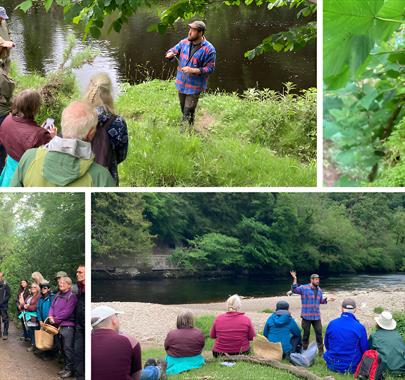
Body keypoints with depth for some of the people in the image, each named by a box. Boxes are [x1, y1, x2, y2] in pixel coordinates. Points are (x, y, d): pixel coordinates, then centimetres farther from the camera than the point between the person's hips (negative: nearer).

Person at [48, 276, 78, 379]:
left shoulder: (71, 296, -11)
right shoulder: (58, 295, 12)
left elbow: (67, 312, -17)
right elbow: (52, 306, 13)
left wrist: (56, 319, -11)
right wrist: (51, 316, -6)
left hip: (67, 325, -7)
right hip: (58, 325, 8)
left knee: (68, 348, -7)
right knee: (63, 347, 14)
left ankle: (70, 369, 0)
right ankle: (66, 367, 23)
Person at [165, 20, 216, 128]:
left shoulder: (209, 49, -16)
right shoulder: (184, 42, 1)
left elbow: (210, 69, -16)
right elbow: (174, 50, 10)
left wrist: (192, 70, -26)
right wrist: (170, 54, -16)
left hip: (194, 87, -6)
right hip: (181, 84, 6)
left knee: (188, 113, -6)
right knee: (183, 110, 21)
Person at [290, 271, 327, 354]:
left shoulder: (319, 290, 11)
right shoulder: (304, 288, -6)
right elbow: (294, 290, -20)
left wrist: (326, 299, -1)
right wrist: (294, 279, -30)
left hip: (316, 316, 4)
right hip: (306, 316, -4)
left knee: (319, 333, 4)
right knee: (306, 333, 6)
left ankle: (321, 351, 13)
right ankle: (304, 350, 19)